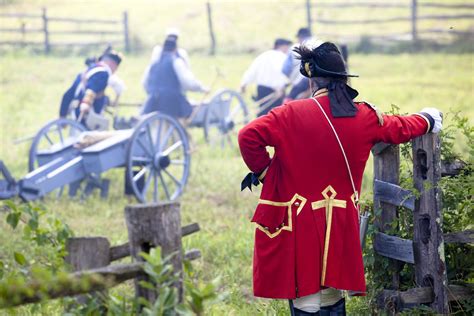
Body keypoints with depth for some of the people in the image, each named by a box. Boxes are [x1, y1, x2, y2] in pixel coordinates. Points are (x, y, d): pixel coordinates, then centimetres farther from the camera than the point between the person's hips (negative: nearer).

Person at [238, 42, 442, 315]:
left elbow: (249, 136, -20)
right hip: (339, 228, 5)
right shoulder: (365, 117, 3)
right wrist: (427, 120, 43)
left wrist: (263, 170, -2)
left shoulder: (293, 114, -12)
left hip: (298, 224, -4)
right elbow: (400, 128, 22)